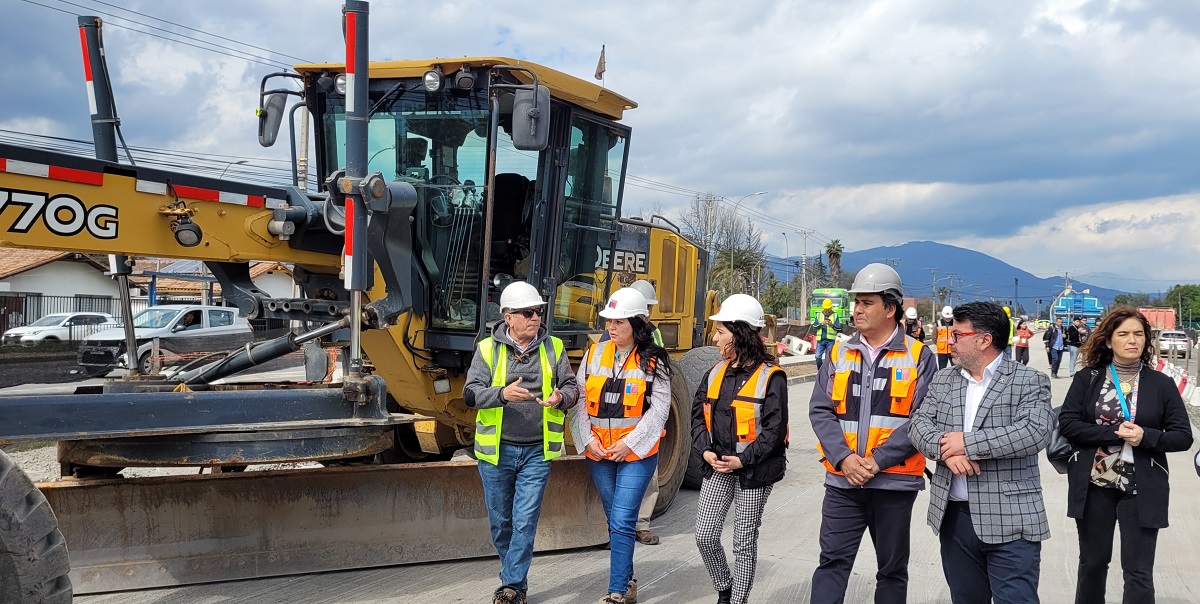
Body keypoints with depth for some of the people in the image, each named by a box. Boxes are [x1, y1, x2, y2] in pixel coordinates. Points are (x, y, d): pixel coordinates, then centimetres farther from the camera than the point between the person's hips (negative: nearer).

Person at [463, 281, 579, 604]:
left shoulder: (553, 347, 4)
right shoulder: (488, 349, -1)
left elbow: (571, 386, 6)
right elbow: (470, 393, -9)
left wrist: (561, 397, -18)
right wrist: (502, 394, -28)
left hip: (536, 452, 0)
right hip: (496, 451, 1)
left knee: (525, 522, -4)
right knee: (500, 522, 12)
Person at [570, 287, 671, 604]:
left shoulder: (652, 361, -5)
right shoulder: (594, 354, 5)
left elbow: (659, 409, -9)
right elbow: (579, 401, 4)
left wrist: (629, 443, -14)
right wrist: (588, 439, -6)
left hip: (637, 452, -4)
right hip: (598, 453, 5)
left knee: (622, 523, -10)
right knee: (615, 522, 14)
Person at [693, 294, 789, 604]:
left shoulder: (770, 377, -11)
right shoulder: (717, 373, 8)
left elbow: (774, 429, -14)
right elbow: (698, 414, 10)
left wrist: (742, 460, -19)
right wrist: (706, 450, -5)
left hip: (753, 472, -5)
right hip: (717, 467, 5)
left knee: (744, 543, 5)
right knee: (705, 536, 3)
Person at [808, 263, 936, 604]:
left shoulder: (919, 357, -1)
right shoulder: (839, 354, 7)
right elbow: (820, 410, 1)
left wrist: (877, 460, -17)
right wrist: (844, 458, -14)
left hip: (895, 482, -2)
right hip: (842, 480, 2)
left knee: (892, 569, 13)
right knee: (832, 562, 0)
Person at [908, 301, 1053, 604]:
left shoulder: (1030, 381, -4)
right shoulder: (942, 381, 12)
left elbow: (1035, 431, -18)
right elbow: (919, 423, 3)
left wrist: (968, 443, -18)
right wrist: (945, 449, -18)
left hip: (1011, 521, -5)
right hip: (954, 516, 6)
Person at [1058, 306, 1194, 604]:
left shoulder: (1161, 384, 1)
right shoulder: (1086, 379, 1)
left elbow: (1183, 436, 0)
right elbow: (1067, 424, -7)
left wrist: (1145, 437, -18)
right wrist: (1115, 433, -17)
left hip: (1142, 489, -1)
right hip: (1093, 486, 1)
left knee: (1138, 573, -1)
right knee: (1092, 563, 14)